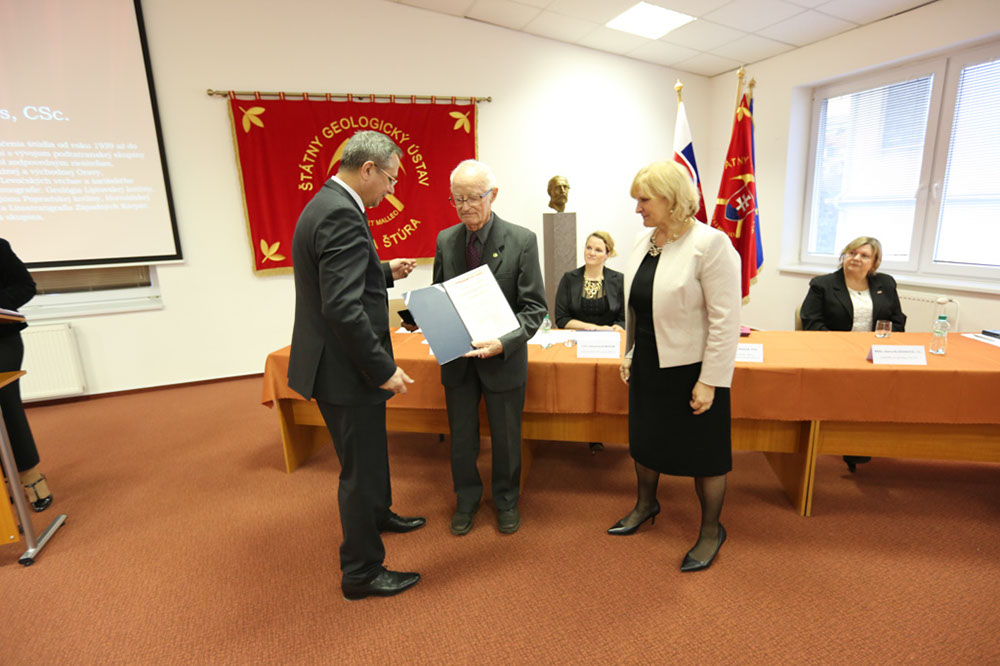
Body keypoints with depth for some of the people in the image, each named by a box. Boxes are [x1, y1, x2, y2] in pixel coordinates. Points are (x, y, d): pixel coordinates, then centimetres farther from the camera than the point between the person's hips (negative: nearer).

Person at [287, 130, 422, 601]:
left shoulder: (327, 204, 10)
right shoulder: (342, 215, -23)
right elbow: (342, 307, -30)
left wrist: (385, 272, 14)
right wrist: (383, 369, -24)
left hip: (341, 362, 11)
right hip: (345, 369, -11)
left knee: (370, 450, 28)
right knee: (360, 468, 6)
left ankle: (379, 513, 53)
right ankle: (361, 573, 26)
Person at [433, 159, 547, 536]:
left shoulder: (521, 241, -11)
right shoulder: (445, 241, 0)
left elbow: (534, 307, -12)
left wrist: (503, 343, -27)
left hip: (503, 358, -2)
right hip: (457, 357, 3)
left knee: (506, 437, 15)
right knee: (461, 437, 17)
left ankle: (506, 500, 40)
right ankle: (467, 499, 41)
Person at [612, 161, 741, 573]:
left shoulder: (710, 245, -19)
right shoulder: (644, 241, 4)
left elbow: (725, 320, -19)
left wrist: (709, 381, -19)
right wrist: (630, 353, 14)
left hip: (691, 369, -7)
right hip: (648, 364, 7)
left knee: (703, 453, 10)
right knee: (644, 439, 21)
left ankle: (712, 530, 33)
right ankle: (645, 505, 45)